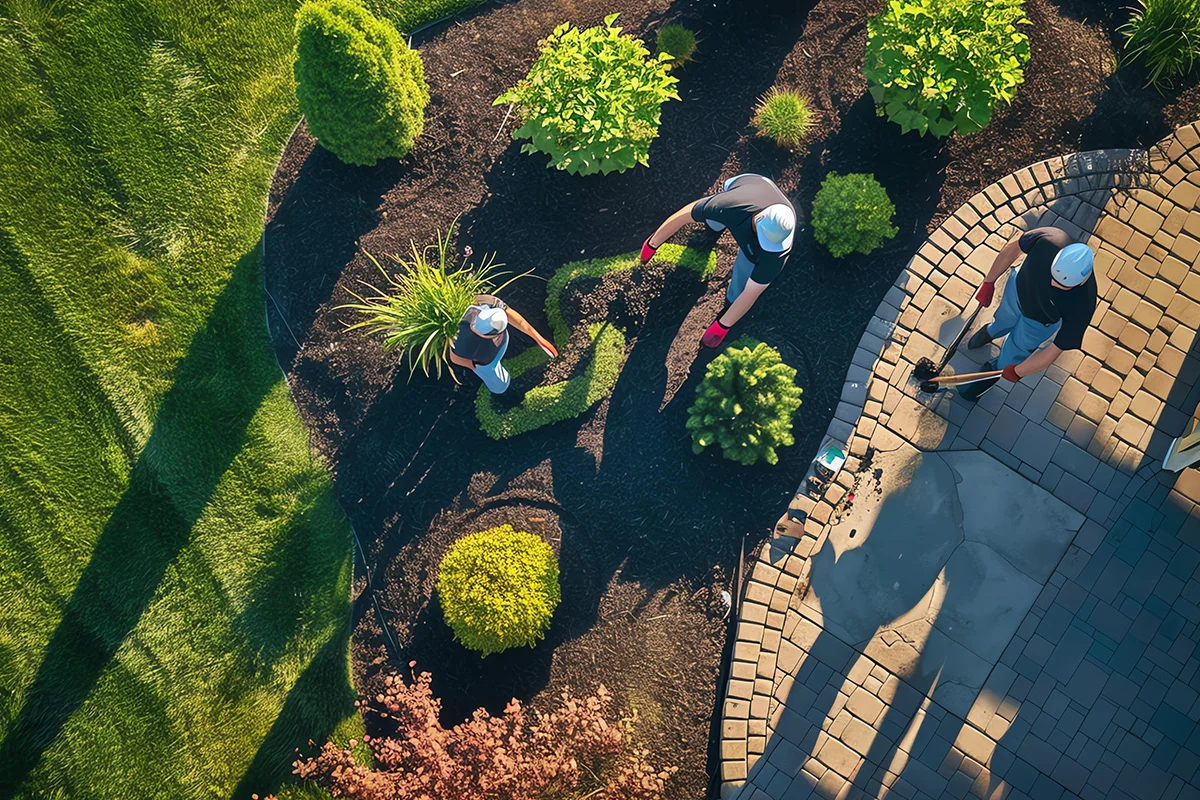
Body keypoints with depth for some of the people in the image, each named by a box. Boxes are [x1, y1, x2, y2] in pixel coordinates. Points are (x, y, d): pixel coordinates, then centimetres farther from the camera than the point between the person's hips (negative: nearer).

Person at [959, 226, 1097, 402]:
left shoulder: (1081, 305, -45)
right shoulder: (1047, 240, -42)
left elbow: (1054, 351, -30)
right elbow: (1013, 248, -18)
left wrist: (1017, 372, -17)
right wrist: (989, 282, -6)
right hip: (1018, 286, 2)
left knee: (1012, 354, 23)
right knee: (1003, 319, 35)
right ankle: (992, 331, 73)